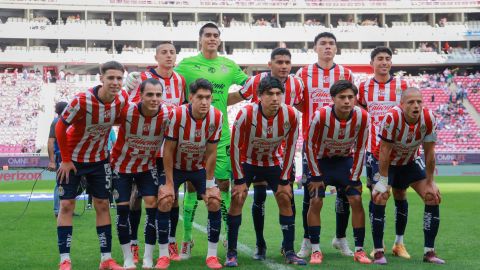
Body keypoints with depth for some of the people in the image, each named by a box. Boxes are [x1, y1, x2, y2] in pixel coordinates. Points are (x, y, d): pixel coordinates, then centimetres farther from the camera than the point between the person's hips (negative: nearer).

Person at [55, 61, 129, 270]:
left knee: (102, 205, 4)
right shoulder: (82, 101, -30)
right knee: (66, 205, -4)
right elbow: (60, 128, -19)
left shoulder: (122, 99, -17)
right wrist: (66, 159, -13)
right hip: (72, 159, -4)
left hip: (99, 159, 4)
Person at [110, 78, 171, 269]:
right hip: (121, 165, -1)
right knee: (123, 208, -1)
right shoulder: (126, 111, -28)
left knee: (153, 205, -8)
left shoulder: (167, 115, -22)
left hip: (147, 166, 1)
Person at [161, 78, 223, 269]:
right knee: (165, 202, -16)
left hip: (200, 167, 2)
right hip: (175, 167, -2)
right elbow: (168, 150, -20)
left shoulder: (216, 117, -21)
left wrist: (209, 184, -10)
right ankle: (163, 255, -2)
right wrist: (169, 183, -18)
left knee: (214, 202, -11)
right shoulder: (176, 115, -28)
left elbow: (211, 153, -12)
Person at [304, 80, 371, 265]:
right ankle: (315, 250, 1)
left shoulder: (362, 117, -22)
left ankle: (359, 250, 3)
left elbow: (360, 149, -8)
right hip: (321, 159, -2)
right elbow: (310, 145, -16)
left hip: (345, 160, 2)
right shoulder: (321, 116, -29)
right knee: (315, 202, -11)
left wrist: (354, 178, -6)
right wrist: (316, 176, -13)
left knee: (356, 201, -7)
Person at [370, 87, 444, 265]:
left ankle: (429, 252, 5)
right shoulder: (392, 118, -33)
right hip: (388, 162, -4)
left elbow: (429, 153, -11)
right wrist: (383, 181, -23)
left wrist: (430, 183, -7)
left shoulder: (428, 119, -21)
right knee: (379, 199, -20)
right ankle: (378, 251, -8)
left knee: (433, 198, -5)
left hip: (411, 162, 4)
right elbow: (384, 151, -25)